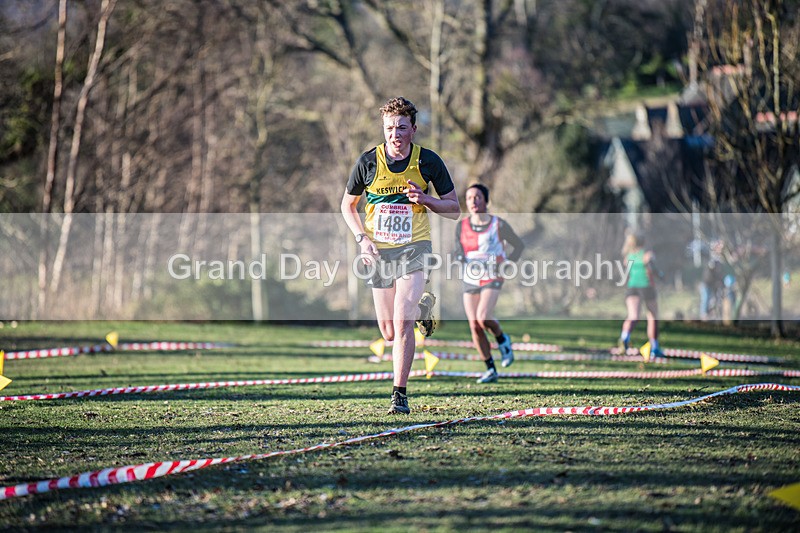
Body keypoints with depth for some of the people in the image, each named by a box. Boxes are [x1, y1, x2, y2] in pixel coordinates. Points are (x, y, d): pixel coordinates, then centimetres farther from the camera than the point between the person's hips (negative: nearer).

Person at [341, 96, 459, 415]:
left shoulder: (428, 161, -4)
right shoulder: (368, 161, -3)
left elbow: (454, 209, 4)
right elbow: (348, 204, 11)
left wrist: (424, 199, -15)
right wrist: (362, 238, -4)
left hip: (413, 248, -2)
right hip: (378, 251, 2)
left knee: (402, 323, -17)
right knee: (389, 333, 7)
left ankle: (400, 395, -7)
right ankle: (421, 305, 42)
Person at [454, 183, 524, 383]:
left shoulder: (498, 225, -7)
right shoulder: (462, 226, 1)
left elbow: (519, 245, 4)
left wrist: (507, 264, -8)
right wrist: (460, 257, -7)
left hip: (492, 279, -4)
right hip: (470, 282, 4)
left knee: (483, 318, -25)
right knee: (474, 326, -2)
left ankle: (502, 339, 8)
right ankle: (490, 370, 10)